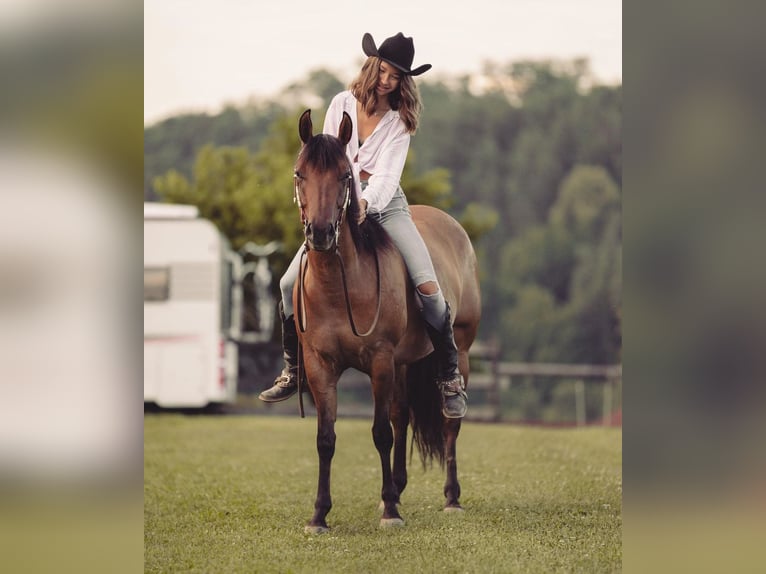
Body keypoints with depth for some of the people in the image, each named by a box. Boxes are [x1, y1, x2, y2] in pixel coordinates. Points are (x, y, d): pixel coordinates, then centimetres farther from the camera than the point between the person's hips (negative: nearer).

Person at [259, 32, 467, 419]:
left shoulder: (398, 121, -2)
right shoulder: (343, 104, 3)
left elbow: (387, 172, -15)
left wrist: (366, 203, -34)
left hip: (386, 205, -2)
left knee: (428, 286, -20)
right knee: (290, 283, -13)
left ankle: (450, 378, -5)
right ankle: (292, 370, 7)